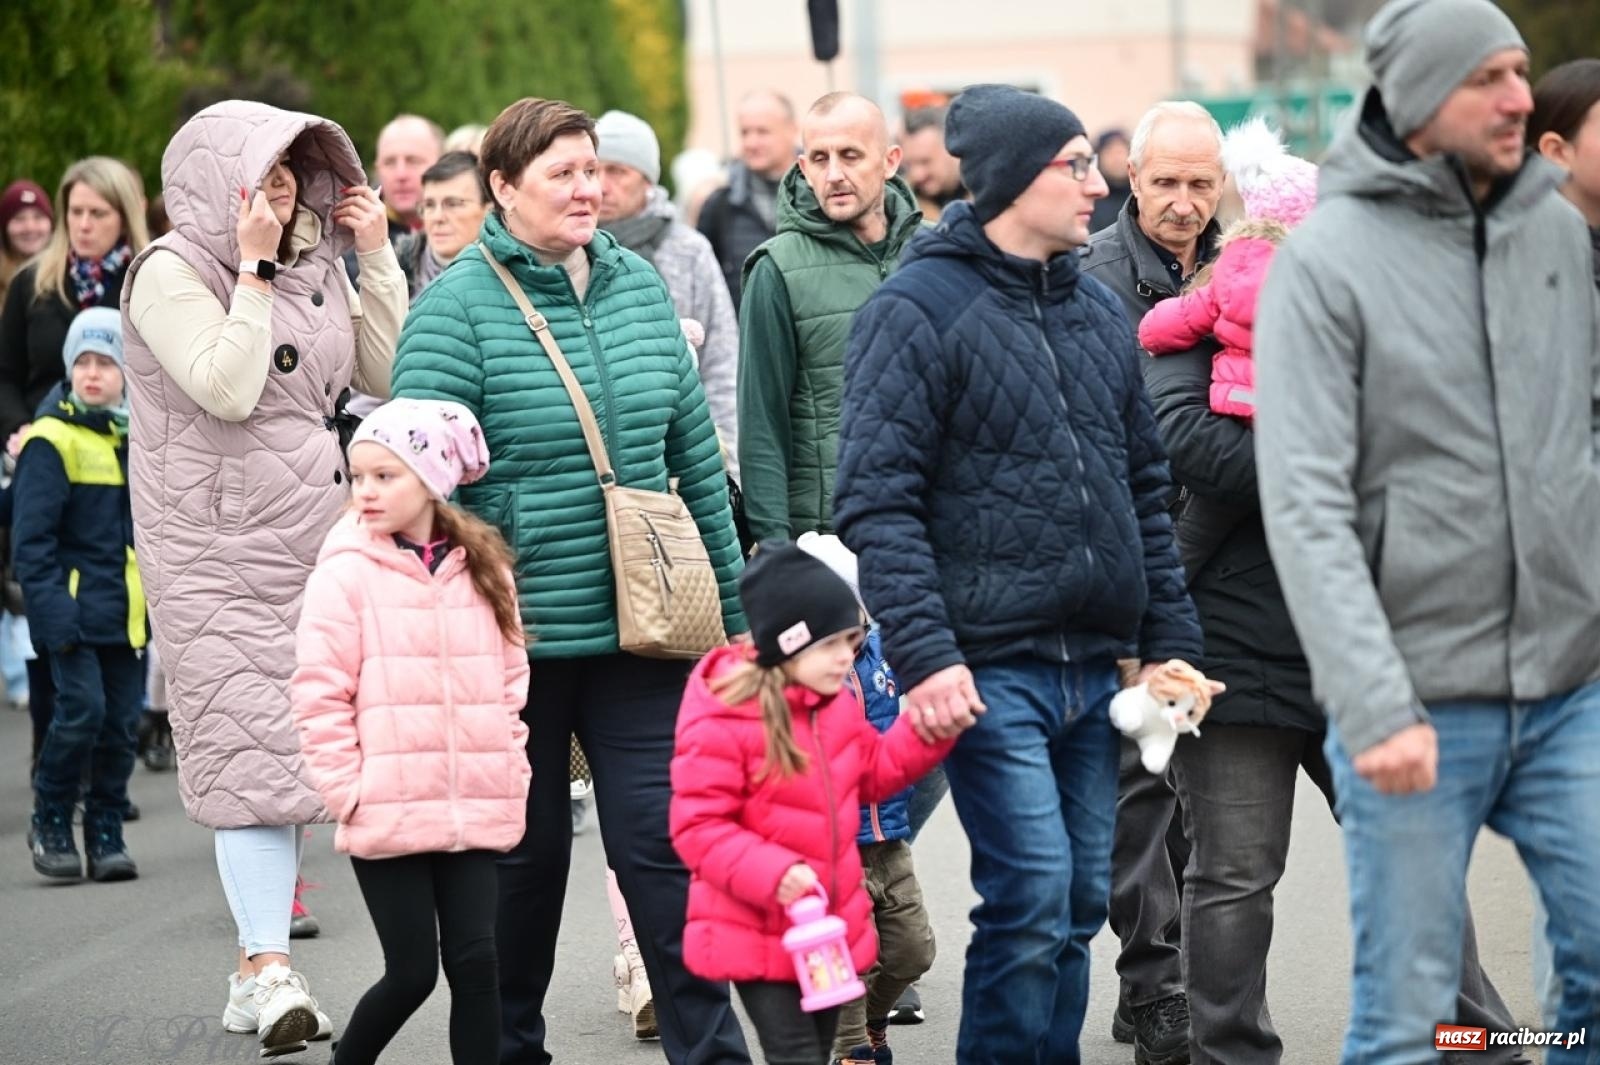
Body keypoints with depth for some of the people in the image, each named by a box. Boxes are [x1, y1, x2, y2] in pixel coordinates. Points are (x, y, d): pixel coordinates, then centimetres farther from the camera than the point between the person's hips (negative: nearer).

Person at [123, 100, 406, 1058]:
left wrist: (377, 257, 3)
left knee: (300, 744, 5)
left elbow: (388, 377, 8)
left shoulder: (315, 264, 12)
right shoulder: (170, 274, -7)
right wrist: (252, 270, -17)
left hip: (317, 540, 6)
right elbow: (228, 389, -19)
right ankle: (266, 966, -12)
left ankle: (263, 968, 11)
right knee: (249, 748, -12)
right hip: (218, 548, -6)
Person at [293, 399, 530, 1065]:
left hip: (474, 813, 3)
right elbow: (319, 696, -7)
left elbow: (511, 678, 14)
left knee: (474, 961, 1)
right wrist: (347, 791, -12)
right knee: (413, 970, 0)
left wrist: (511, 773, 7)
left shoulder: (482, 570, 7)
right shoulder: (345, 574, -6)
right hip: (387, 817, -3)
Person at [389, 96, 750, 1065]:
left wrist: (731, 607, 12)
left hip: (640, 627, 3)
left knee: (660, 840, -2)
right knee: (526, 850, 11)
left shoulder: (641, 287, 6)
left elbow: (697, 457, 12)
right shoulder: (458, 306, -8)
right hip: (515, 634, -3)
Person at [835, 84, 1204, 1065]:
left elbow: (1146, 488, 20)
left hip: (1093, 667, 7)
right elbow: (879, 499, -12)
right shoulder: (921, 310, -7)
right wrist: (925, 652, -20)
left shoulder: (1100, 310, 15)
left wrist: (1170, 639, 14)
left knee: (1081, 904, 9)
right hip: (990, 667, -7)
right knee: (1033, 897, -12)